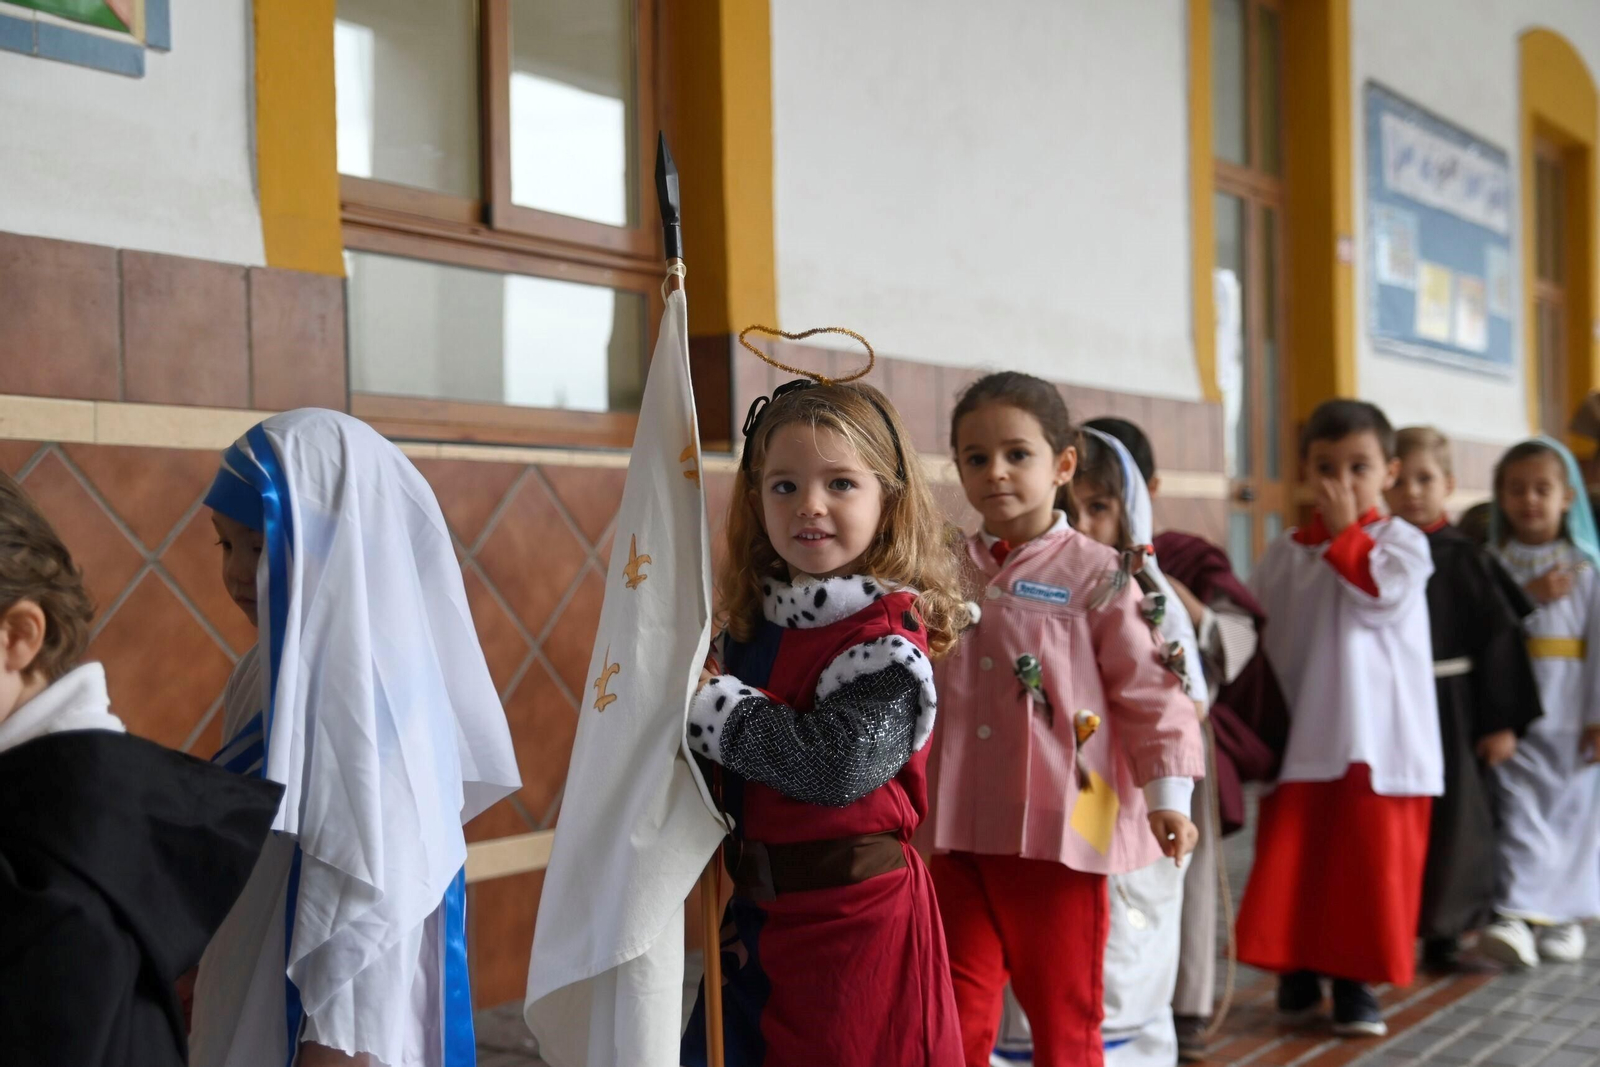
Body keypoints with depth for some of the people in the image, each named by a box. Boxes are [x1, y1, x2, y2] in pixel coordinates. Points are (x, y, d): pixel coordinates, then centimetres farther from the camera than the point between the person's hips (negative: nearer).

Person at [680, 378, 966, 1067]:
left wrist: (705, 700, -21)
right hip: (755, 915, 7)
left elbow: (836, 763, -29)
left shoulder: (888, 641, -15)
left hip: (854, 918, -6)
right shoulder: (749, 625, 4)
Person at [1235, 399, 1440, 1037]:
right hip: (1302, 740, 2)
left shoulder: (1402, 542, 1)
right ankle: (1299, 969, 18)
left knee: (1370, 862, 1)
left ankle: (1353, 980, 12)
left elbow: (1383, 597, -19)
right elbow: (1261, 639, 10)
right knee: (1293, 861, 4)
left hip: (1378, 739, -2)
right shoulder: (1285, 555, 8)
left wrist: (1344, 530, -13)